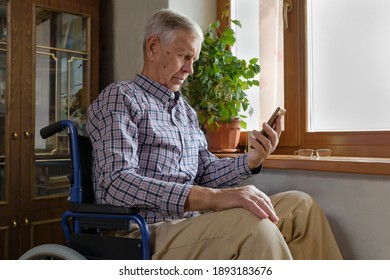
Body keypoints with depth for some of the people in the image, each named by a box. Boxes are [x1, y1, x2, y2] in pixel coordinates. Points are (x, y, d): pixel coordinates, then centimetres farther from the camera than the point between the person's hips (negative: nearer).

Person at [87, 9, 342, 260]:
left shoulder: (186, 110, 20)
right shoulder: (119, 97, -5)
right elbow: (116, 183, -19)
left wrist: (252, 160, -3)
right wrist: (211, 197, -29)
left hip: (193, 223, 8)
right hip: (148, 232, -7)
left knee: (300, 204, -2)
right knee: (252, 225, -32)